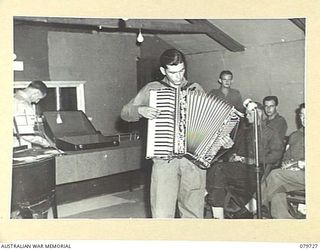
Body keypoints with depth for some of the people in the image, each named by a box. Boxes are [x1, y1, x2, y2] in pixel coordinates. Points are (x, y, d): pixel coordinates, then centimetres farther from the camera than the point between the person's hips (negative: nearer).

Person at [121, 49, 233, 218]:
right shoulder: (151, 89, 8)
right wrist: (140, 110, -8)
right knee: (162, 215, -6)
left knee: (193, 213, 6)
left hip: (195, 159, 2)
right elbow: (125, 113, 13)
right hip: (164, 160, -1)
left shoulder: (196, 89, 12)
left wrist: (223, 139, -4)